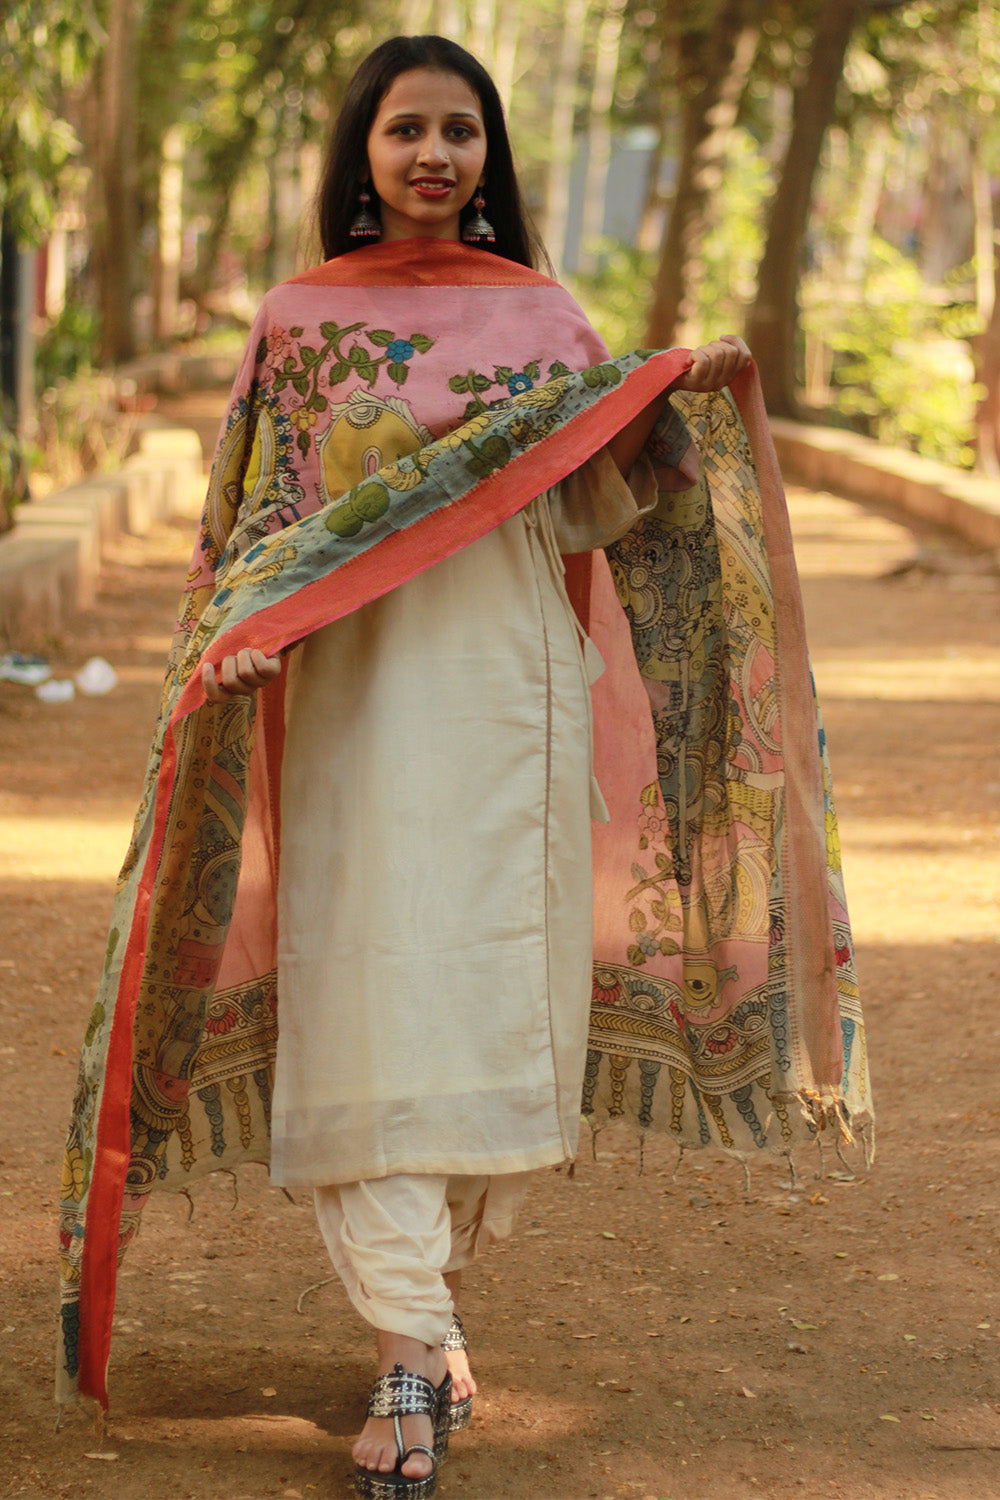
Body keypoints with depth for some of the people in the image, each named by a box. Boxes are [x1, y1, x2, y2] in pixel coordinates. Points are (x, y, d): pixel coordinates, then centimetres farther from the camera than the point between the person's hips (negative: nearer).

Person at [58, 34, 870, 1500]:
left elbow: (584, 512, 8)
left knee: (495, 1001, 3)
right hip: (358, 694, -1)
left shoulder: (540, 313, 9)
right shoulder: (304, 319, 6)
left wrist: (678, 393, -6)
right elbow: (257, 519, 7)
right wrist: (236, 641, -11)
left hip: (511, 689, 2)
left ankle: (430, 1295, 22)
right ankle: (409, 1356, -9)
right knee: (374, 1007, -9)